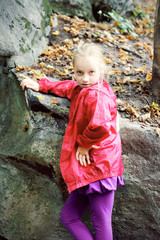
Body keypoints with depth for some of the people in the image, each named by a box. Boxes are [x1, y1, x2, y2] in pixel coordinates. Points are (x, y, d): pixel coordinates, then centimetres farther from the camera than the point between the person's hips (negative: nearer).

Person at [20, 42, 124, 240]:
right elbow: (68, 87, 35)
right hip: (84, 170, 10)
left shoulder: (96, 95, -18)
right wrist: (40, 85, 36)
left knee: (101, 222, -5)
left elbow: (100, 125, -35)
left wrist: (84, 144, -17)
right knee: (68, 217, 12)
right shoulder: (82, 88, 12)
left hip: (97, 166, -10)